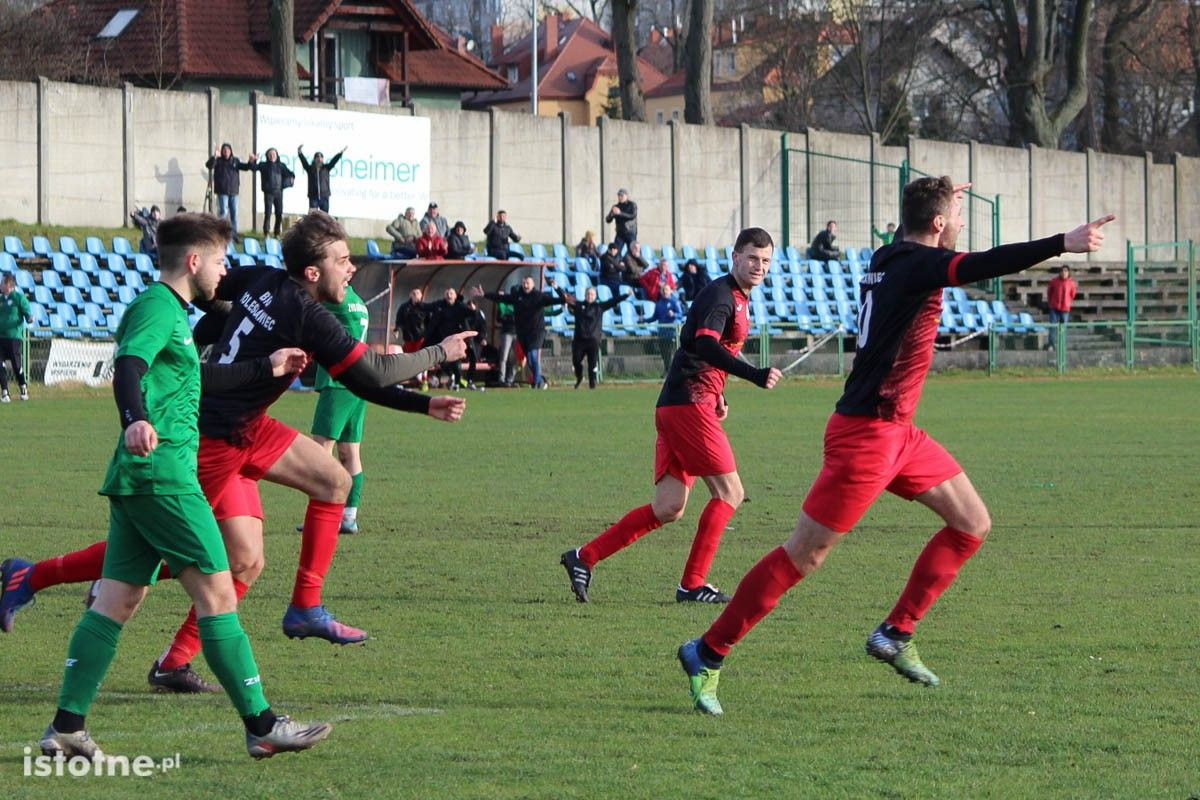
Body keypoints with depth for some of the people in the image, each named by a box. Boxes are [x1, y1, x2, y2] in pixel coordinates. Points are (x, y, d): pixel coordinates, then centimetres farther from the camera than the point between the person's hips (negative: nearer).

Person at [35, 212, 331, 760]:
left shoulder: (166, 310, 23)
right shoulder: (158, 306, -10)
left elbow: (195, 377, 38)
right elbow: (128, 368, -28)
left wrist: (266, 368, 47)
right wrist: (135, 420, -48)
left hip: (136, 477, 11)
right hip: (163, 474, -11)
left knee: (118, 600, 7)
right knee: (217, 592, -7)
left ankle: (66, 728, 3)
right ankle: (262, 726, -5)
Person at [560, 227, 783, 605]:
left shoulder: (738, 299, 20)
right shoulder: (721, 295, -11)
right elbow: (706, 344, -28)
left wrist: (715, 393, 22)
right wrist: (755, 375, -37)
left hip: (677, 405, 10)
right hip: (689, 404, -10)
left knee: (668, 508, 7)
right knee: (729, 492, -7)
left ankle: (584, 557, 8)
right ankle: (692, 584, -6)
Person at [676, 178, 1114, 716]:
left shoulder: (890, 259, 9)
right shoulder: (917, 265, -18)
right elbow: (980, 266, -35)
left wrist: (938, 200, 43)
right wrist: (1063, 244, -37)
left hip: (896, 432, 10)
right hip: (868, 434, -10)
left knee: (972, 524, 10)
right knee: (804, 555, -5)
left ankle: (895, 634, 13)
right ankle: (707, 655, 3)